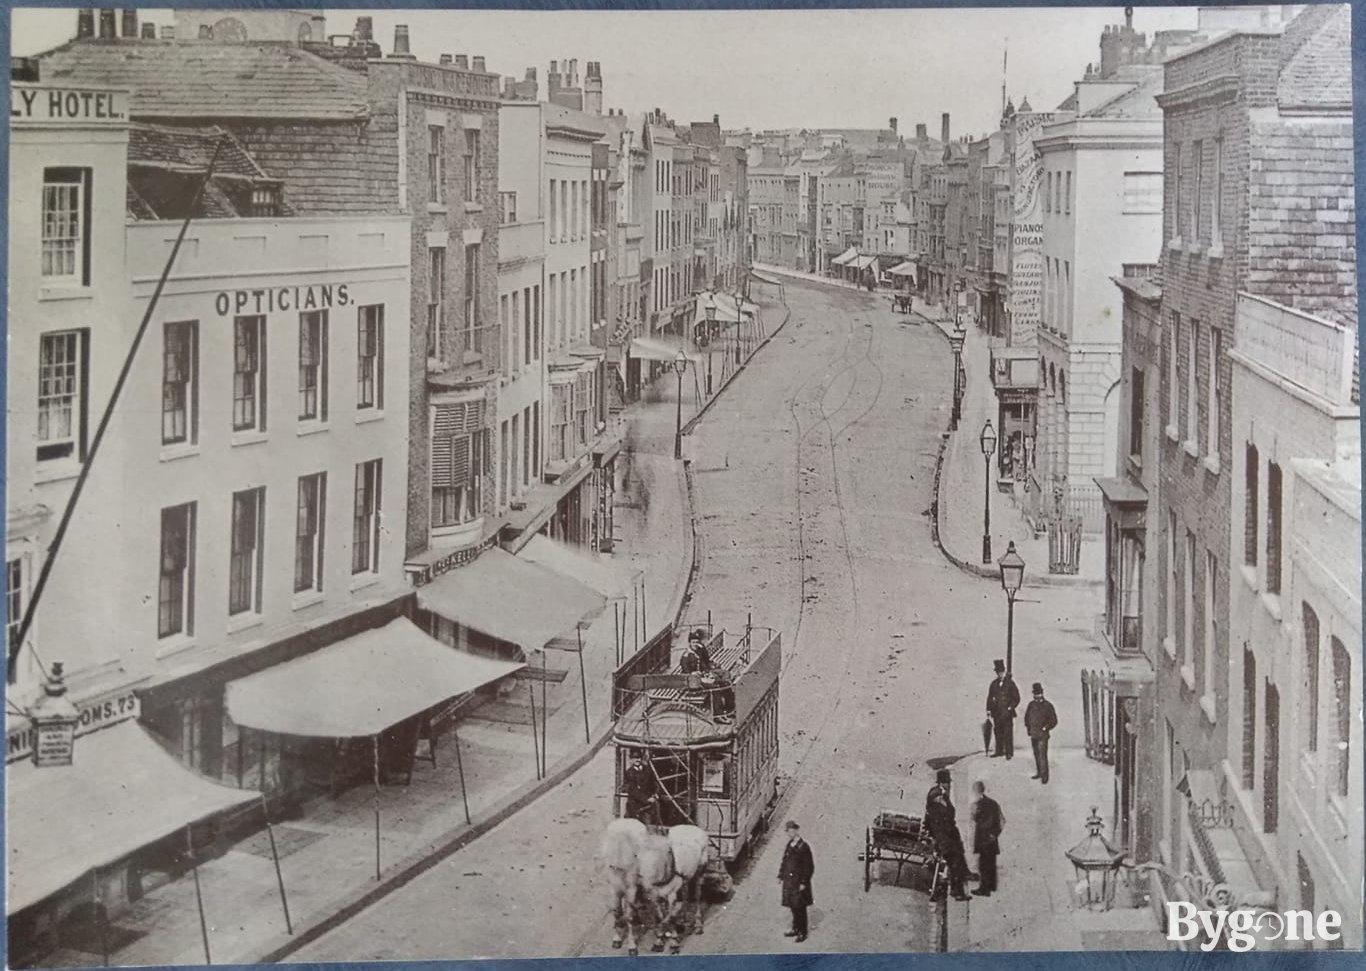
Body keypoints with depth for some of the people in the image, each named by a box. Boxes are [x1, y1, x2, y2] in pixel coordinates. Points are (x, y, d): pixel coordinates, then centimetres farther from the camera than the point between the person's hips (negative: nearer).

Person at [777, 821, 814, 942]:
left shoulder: (803, 847, -15)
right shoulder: (789, 846, 8)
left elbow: (809, 867, -15)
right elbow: (785, 862, 18)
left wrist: (803, 883, -16)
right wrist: (781, 875, 11)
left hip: (799, 882, -7)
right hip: (789, 881, 7)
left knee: (800, 908, -1)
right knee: (793, 906, 15)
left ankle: (802, 932, 9)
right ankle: (796, 928, 29)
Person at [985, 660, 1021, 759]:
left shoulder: (1010, 683, -1)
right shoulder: (994, 684, 11)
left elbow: (1016, 698, -1)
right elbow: (990, 698, 14)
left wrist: (1010, 707, -10)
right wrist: (989, 710, 6)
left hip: (1007, 713, -4)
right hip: (996, 713, 4)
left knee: (1008, 733, -5)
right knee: (998, 733, 6)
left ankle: (1009, 752, -1)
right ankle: (999, 751, 14)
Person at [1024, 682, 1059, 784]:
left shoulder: (1048, 705, -5)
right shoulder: (1032, 704, 10)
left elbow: (1054, 721, -2)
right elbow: (1027, 716, 23)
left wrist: (1045, 728, -11)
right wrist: (1027, 727, 9)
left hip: (1042, 735, -6)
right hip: (1033, 734, 6)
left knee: (1042, 755, -11)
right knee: (1036, 754, 14)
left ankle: (1044, 776, -10)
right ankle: (1039, 772, 25)